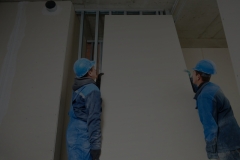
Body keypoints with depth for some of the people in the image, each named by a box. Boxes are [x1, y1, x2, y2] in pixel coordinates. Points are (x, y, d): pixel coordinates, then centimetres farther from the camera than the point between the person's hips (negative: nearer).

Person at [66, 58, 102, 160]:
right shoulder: (92, 90, -16)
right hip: (83, 136, -9)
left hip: (73, 133, 9)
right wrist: (95, 146, -19)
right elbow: (93, 119, -20)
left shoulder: (78, 88, 9)